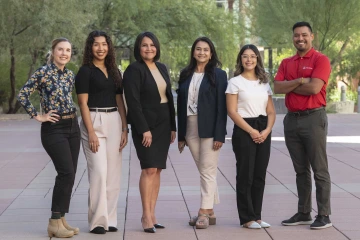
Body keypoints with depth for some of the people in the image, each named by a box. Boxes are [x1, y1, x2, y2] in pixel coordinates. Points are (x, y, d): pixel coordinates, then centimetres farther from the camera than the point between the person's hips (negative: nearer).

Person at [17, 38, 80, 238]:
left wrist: (72, 111, 12)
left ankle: (61, 219, 13)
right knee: (66, 173, -14)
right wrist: (38, 116, -11)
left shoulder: (70, 75, 10)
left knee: (69, 175, 5)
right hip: (54, 128, -7)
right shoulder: (43, 73, -9)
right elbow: (23, 95, -13)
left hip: (72, 126, 7)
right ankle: (55, 222, -7)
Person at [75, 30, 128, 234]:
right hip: (94, 122, -5)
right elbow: (83, 103, -7)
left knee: (114, 172, 4)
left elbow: (120, 102, 14)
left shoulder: (114, 72, 14)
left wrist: (125, 129, 6)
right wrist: (91, 132, -14)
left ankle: (110, 218, 11)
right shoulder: (85, 71, -2)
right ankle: (98, 221, -4)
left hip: (114, 122, 5)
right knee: (99, 171, -10)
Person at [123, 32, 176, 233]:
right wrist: (144, 129, -18)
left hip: (163, 124, 6)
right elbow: (133, 102, -13)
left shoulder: (162, 68, 13)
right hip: (145, 125, -6)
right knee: (149, 169, -11)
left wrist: (173, 126, 11)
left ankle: (152, 214, 9)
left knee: (157, 170, 6)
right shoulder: (134, 70, -8)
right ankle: (146, 215, -7)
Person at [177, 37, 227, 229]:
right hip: (190, 128, 4)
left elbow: (222, 107, -7)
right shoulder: (186, 74, 10)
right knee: (203, 171, 9)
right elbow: (180, 104, 11)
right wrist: (181, 135, 7)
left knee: (208, 171, -3)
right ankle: (210, 212, 14)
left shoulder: (218, 74, -2)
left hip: (209, 129, -4)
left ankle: (204, 213, -1)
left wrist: (219, 135, -14)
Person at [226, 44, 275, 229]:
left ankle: (256, 216, 12)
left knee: (259, 176, 6)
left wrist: (267, 130, -7)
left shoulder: (264, 82, 14)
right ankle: (247, 218, 3)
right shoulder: (235, 82, -1)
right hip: (244, 130, -5)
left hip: (263, 132, 5)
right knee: (245, 175, -2)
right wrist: (251, 131, -14)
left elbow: (271, 111, 12)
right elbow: (232, 111, -8)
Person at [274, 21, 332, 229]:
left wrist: (290, 86, -5)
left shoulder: (321, 60, -6)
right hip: (292, 119, 6)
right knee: (301, 170, 11)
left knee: (319, 169, -3)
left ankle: (324, 216, 1)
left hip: (314, 118, -6)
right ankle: (303, 213, 18)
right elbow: (277, 87, 0)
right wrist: (299, 81, -13)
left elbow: (314, 88, -19)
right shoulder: (286, 63, 13)